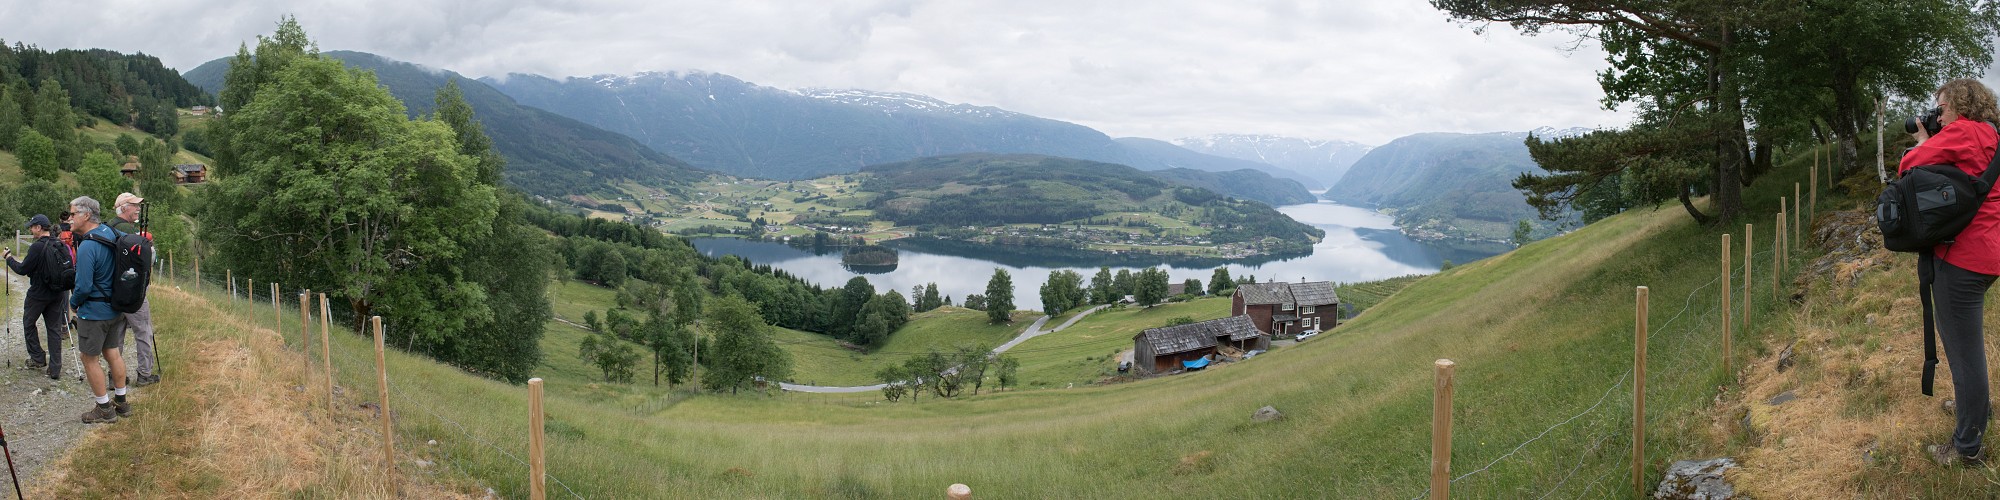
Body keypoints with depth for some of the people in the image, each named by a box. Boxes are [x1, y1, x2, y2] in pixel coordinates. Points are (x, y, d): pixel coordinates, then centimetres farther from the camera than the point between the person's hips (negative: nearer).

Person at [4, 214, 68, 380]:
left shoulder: (37, 247, -19)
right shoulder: (61, 245, 0)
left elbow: (22, 270, -13)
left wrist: (9, 258, 3)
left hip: (38, 295, -5)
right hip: (57, 295, 6)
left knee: (28, 324, 18)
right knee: (54, 329, 8)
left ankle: (38, 358, 21)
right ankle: (55, 369, 8)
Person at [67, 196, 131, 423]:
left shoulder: (87, 247, -24)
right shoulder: (111, 233, 0)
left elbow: (83, 287, -25)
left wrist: (73, 303, -4)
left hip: (94, 312, -8)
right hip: (117, 308, 8)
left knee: (88, 359, 5)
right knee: (112, 353, 18)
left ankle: (105, 409, 11)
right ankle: (121, 402, 28)